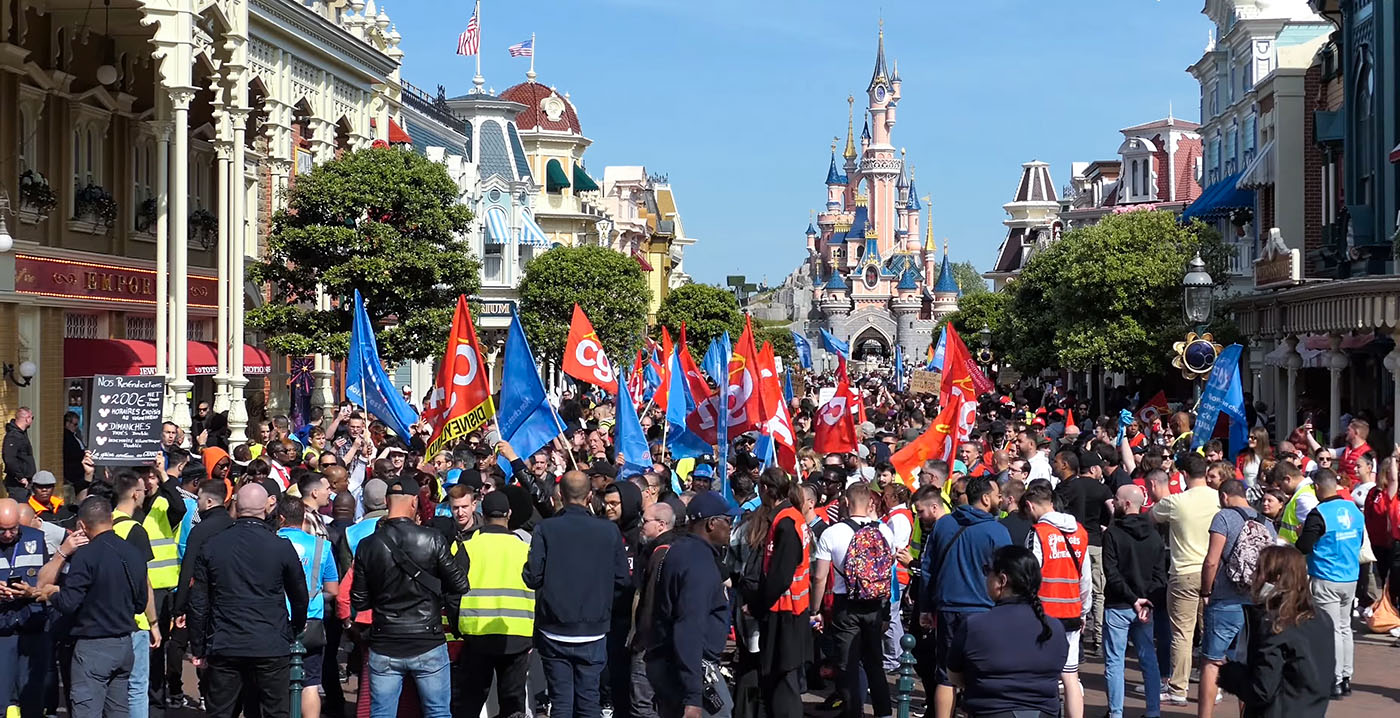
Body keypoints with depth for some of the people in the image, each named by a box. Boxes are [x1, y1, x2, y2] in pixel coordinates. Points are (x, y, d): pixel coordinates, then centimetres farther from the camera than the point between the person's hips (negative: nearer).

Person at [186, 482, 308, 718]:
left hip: (224, 648, 2)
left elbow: (198, 604, 4)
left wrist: (198, 649, 12)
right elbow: (300, 599, 7)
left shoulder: (211, 548, 1)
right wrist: (295, 633, 25)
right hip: (271, 648, -2)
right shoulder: (282, 547, -4)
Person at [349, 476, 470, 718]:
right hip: (428, 644, -1)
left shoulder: (367, 546, -4)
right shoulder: (431, 539, -10)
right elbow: (459, 585, -5)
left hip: (384, 649, 2)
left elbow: (359, 602, 1)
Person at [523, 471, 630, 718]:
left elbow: (532, 577, -12)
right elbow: (623, 579, -3)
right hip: (593, 632, 1)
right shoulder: (610, 531, -6)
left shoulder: (545, 529, -10)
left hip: (555, 632, -1)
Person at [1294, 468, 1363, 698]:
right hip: (1351, 578, 6)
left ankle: (1335, 681, 2)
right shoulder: (1354, 509, 4)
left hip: (1326, 580, -6)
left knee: (1332, 630, -1)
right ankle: (1346, 678, 20)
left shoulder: (1318, 515, -18)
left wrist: (1301, 535, 2)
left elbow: (1303, 548, -17)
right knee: (1345, 627, 15)